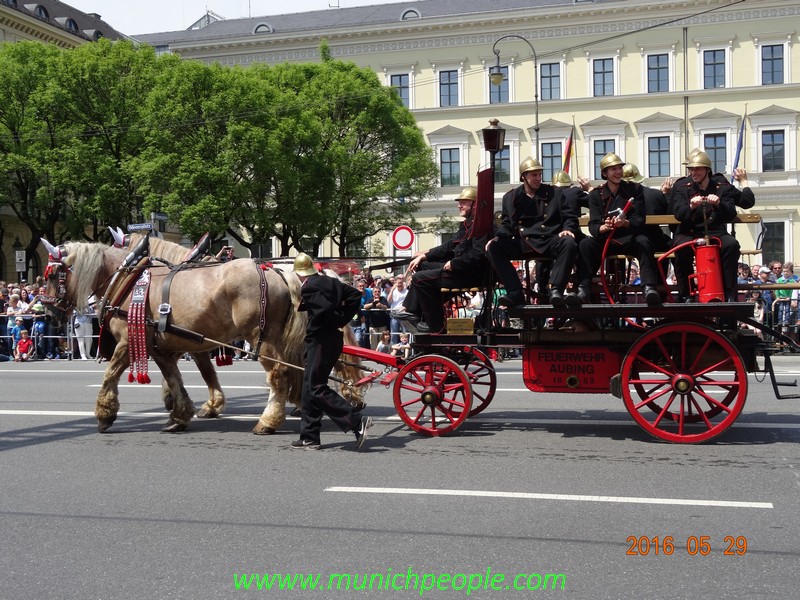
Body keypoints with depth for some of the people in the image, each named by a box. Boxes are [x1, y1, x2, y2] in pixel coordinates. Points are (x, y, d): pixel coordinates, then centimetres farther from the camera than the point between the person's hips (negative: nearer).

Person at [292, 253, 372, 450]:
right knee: (309, 387, 15)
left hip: (320, 342, -9)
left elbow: (325, 308, -30)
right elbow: (355, 295, 12)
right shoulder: (329, 281, 10)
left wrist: (337, 321, -10)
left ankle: (357, 421, -12)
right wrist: (342, 320, 8)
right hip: (333, 339, 9)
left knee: (317, 388, -6)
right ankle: (309, 436, 19)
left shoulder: (309, 288, -16)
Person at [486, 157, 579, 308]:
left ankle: (556, 290, -37)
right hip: (523, 243, 1)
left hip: (550, 242, -1)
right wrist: (498, 237, -4)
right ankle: (515, 292, -28)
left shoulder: (554, 193, 16)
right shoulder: (510, 197, 19)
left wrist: (568, 229, -10)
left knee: (569, 243, -35)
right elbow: (506, 224, 18)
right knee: (493, 247, -24)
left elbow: (570, 217, 13)